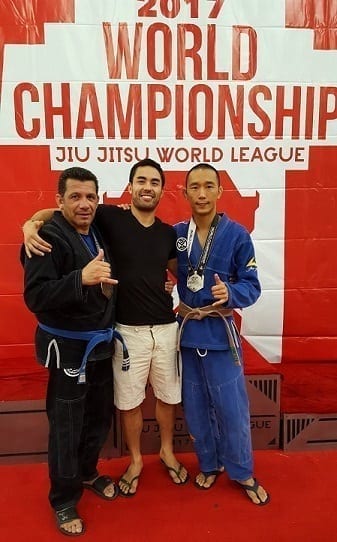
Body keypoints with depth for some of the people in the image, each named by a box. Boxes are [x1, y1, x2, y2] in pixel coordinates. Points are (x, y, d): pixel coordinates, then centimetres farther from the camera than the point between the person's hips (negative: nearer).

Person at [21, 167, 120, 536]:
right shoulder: (48, 238, -18)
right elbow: (35, 298, -28)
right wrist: (81, 278, -39)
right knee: (66, 425, 6)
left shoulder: (97, 233, 6)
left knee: (101, 415, 20)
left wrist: (106, 282, 1)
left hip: (101, 343, 8)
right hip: (68, 348, -7)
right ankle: (64, 500, 29)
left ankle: (87, 473, 45)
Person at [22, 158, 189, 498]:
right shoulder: (111, 218, -7)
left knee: (168, 396, 18)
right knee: (129, 401, 12)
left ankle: (167, 452, 44)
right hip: (128, 330, -3)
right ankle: (135, 460, 38)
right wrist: (31, 224, -23)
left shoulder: (168, 233, 4)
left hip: (166, 327, 3)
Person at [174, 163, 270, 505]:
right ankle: (209, 465, 38)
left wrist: (230, 294, -28)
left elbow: (252, 286, -8)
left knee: (231, 408, 7)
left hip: (220, 333, -3)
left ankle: (243, 473, 31)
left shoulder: (237, 235, -9)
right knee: (195, 408, 15)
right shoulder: (175, 233, -1)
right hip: (185, 332, 3)